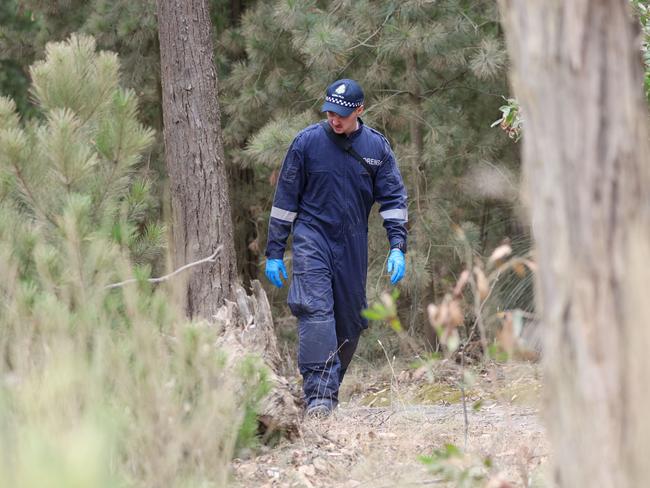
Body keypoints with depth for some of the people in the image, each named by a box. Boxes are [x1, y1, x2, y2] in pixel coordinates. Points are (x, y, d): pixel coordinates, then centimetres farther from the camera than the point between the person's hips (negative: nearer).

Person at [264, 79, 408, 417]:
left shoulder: (376, 147, 3)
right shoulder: (307, 142, -3)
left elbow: (394, 198, 5)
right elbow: (285, 199, 2)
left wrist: (397, 248, -7)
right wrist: (274, 252, 1)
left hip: (353, 247, 3)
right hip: (312, 238, -3)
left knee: (350, 322, 7)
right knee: (315, 311, -20)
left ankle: (332, 387, 23)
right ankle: (318, 393, -26)